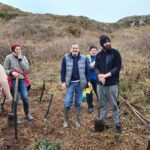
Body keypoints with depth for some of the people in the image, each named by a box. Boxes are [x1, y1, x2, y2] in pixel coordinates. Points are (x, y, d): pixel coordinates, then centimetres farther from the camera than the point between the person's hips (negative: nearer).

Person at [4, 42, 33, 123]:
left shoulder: (23, 57, 6)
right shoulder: (8, 57, -4)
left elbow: (27, 69, -6)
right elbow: (5, 69, -1)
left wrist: (20, 59, -10)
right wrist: (11, 72, -20)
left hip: (22, 80, 3)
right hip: (13, 80, -3)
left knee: (25, 97, 2)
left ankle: (27, 114, 24)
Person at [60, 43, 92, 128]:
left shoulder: (84, 58, 2)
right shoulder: (66, 58, -2)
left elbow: (87, 71, 8)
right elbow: (63, 71, 0)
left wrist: (88, 81, 3)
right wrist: (63, 82, -7)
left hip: (80, 83, 1)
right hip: (70, 83, -1)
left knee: (78, 102, 8)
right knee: (67, 102, -4)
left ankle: (77, 120, 21)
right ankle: (66, 120, 14)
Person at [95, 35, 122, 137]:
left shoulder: (115, 53, -4)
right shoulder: (99, 55, 8)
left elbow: (118, 67, -10)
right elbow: (96, 67, 6)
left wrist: (106, 75, -17)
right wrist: (99, 76, -15)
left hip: (112, 84, -4)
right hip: (100, 84, 4)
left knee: (114, 106, 2)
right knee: (102, 105, 15)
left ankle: (118, 126, 15)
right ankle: (101, 123, 29)